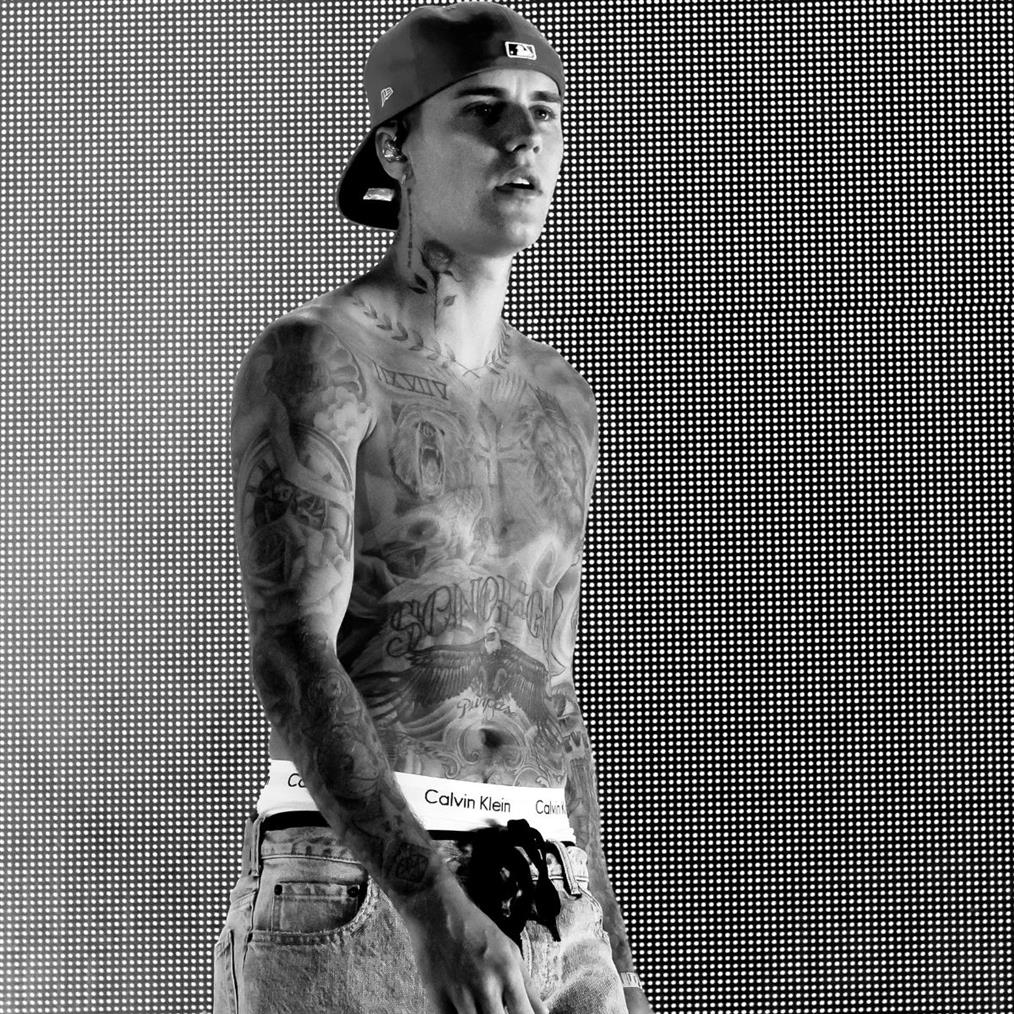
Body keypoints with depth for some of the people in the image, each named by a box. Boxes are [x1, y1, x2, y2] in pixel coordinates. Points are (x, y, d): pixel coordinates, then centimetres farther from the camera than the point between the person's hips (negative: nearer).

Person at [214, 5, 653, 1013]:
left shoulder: (558, 400, 18)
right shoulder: (311, 358, -6)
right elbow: (292, 660, -19)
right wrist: (436, 914, -31)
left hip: (537, 930, 7)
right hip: (354, 912, -7)